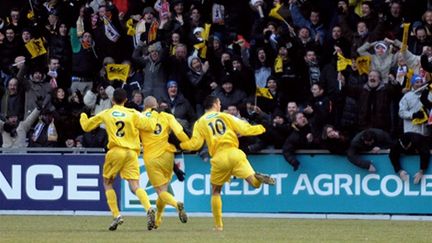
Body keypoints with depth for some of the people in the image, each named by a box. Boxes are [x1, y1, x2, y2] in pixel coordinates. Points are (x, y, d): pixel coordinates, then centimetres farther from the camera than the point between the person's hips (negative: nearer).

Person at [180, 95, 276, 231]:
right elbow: (244, 129, 9)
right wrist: (261, 128, 26)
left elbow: (195, 144, 0)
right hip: (234, 153, 0)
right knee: (254, 183, -5)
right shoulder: (225, 117, 13)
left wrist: (182, 145, 21)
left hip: (219, 158, 0)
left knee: (215, 192, 18)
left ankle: (218, 225, 14)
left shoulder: (200, 123, 10)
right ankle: (258, 178, -43)